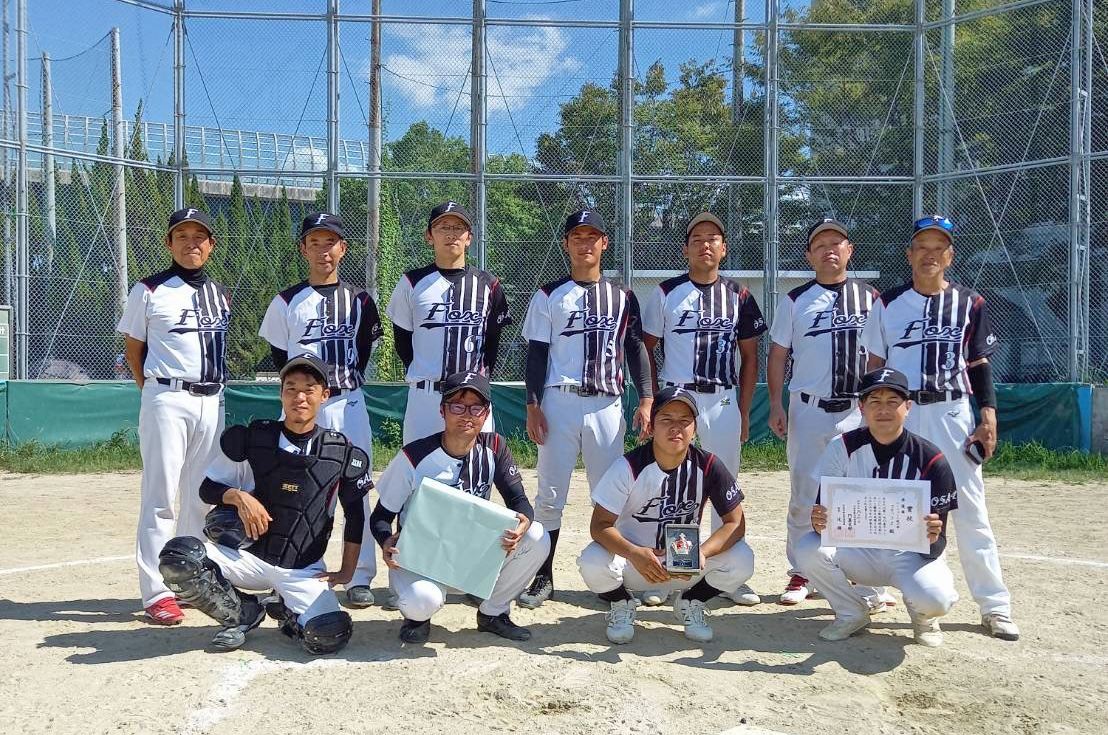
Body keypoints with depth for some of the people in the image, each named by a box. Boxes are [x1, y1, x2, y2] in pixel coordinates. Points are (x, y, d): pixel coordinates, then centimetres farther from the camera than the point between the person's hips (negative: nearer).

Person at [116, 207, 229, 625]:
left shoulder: (221, 295, 14)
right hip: (167, 400, -5)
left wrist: (215, 390, 9)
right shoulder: (149, 291, 0)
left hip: (212, 402, 5)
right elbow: (133, 350, 4)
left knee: (202, 496, 10)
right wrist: (155, 393, 0)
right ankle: (156, 593, -3)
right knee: (160, 497, -6)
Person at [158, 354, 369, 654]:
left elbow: (355, 516, 6)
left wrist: (347, 571, 4)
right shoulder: (249, 440, -1)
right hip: (246, 557, 1)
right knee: (178, 557, -27)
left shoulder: (342, 453, -1)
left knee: (330, 636, -27)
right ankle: (243, 614, 0)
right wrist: (239, 496, -15)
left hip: (303, 570, -1)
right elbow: (208, 488, 6)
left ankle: (288, 612, 11)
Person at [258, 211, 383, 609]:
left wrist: (345, 381, 2)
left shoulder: (359, 299, 6)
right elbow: (281, 358, 9)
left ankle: (360, 577, 6)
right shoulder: (287, 301, 4)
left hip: (348, 403, 0)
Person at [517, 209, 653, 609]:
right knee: (550, 493, 0)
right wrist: (532, 406, -5)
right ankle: (543, 576, 11)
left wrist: (646, 400, -2)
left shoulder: (622, 297, 12)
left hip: (607, 405, 2)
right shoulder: (549, 296, 7)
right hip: (560, 403, -2)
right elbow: (536, 354, 4)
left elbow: (636, 350, 9)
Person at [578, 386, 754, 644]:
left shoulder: (709, 466, -13)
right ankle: (622, 604, 4)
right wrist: (634, 553, -41)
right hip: (632, 559, -2)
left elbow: (735, 523, -13)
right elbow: (599, 525, -21)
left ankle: (689, 603, 7)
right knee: (593, 563, -33)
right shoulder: (629, 467, -18)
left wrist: (702, 552, -33)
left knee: (741, 560, -23)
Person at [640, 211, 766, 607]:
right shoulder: (666, 292, 3)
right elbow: (646, 350, 6)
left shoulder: (738, 295, 8)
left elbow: (750, 357, 10)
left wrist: (743, 411, 5)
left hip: (723, 401, 2)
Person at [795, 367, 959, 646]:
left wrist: (932, 538, -40)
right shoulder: (843, 447, -9)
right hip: (857, 549, 3)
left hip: (912, 553, -2)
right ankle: (852, 613, 3)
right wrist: (818, 522, -35)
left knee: (935, 598, -34)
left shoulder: (931, 460, -14)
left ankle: (923, 614, 7)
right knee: (808, 548, -26)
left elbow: (936, 546, -15)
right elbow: (823, 507, -10)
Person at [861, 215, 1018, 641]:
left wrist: (988, 415, -2)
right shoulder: (889, 303, 5)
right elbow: (874, 366, 8)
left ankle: (994, 605, 5)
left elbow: (979, 365, 8)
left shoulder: (970, 304, 6)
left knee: (970, 510, -1)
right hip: (900, 413, 0)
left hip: (953, 413, 0)